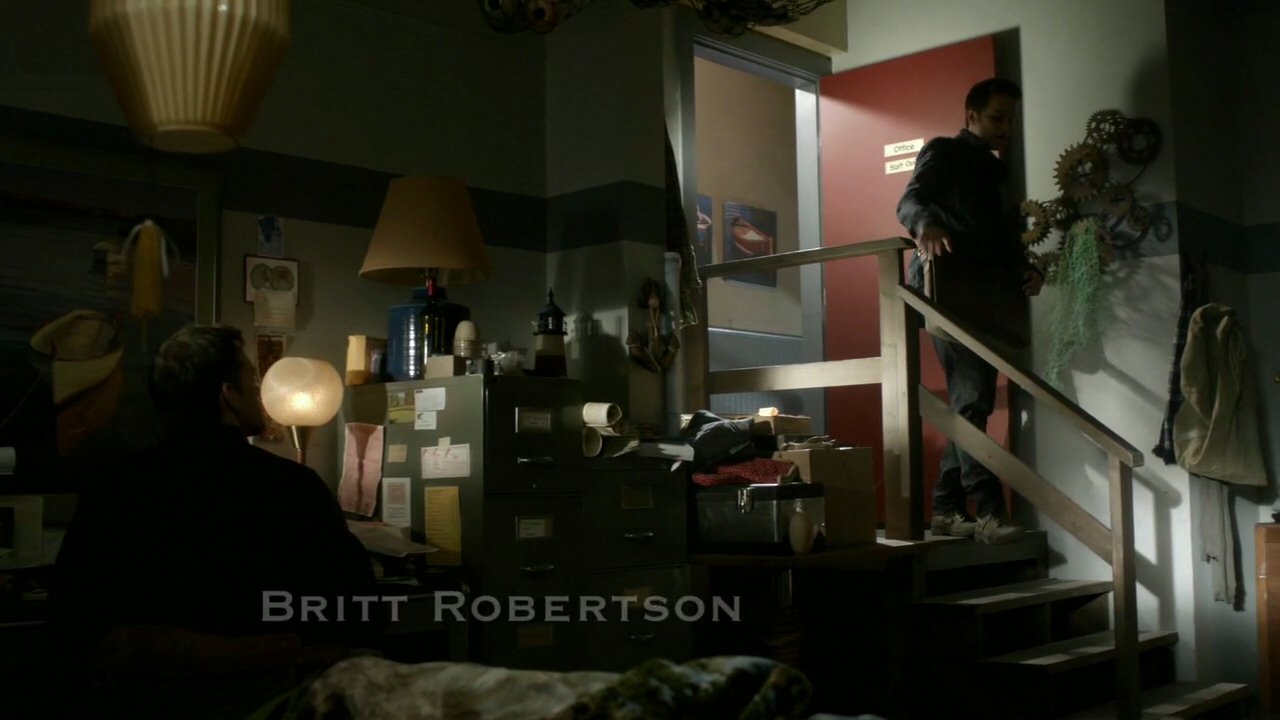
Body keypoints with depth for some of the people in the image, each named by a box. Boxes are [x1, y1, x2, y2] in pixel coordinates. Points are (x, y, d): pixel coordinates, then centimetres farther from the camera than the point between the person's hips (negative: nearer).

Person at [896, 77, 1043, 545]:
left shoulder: (995, 172, 28)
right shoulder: (943, 152, 5)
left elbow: (1006, 239, 27)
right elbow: (910, 200, -13)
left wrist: (1028, 271, 7)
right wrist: (925, 223, -37)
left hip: (987, 296, 9)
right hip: (950, 288, -9)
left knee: (971, 402, 6)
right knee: (972, 400, -16)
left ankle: (948, 509, 11)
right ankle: (988, 510, -18)